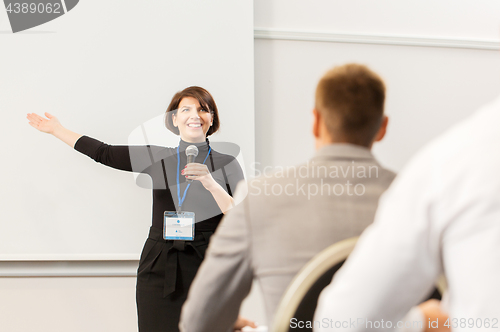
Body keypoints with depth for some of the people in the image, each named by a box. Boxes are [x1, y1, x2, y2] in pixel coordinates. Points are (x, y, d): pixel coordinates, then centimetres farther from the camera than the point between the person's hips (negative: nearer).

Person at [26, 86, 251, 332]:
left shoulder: (226, 164, 2)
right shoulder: (158, 158, 8)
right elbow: (104, 153, 15)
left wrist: (211, 184, -18)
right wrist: (57, 130, 22)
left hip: (205, 270, -2)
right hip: (158, 270, 2)